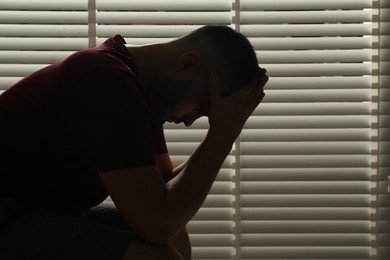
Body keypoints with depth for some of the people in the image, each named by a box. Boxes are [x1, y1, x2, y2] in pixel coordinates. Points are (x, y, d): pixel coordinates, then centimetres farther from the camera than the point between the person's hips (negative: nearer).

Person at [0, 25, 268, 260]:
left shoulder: (142, 83, 7)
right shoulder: (109, 84, -24)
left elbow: (166, 188, 9)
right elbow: (157, 223, -25)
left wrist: (222, 133, -3)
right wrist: (224, 132, -18)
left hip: (40, 210, 10)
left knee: (174, 236, 14)